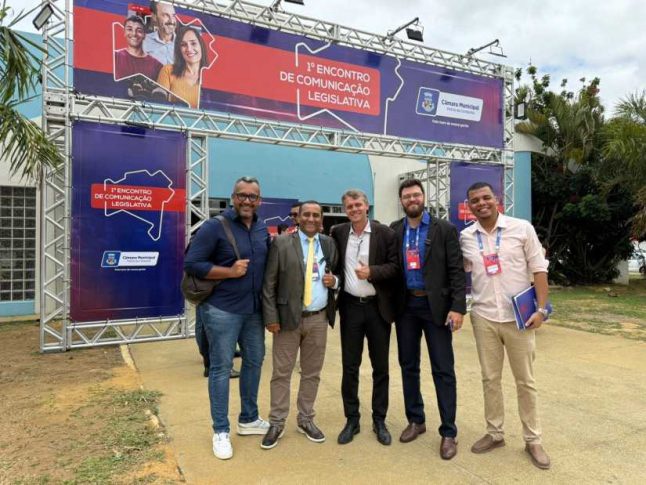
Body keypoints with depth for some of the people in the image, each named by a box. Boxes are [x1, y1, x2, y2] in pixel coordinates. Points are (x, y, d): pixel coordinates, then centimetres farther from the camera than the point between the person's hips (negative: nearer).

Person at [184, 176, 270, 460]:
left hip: (254, 309, 7)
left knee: (254, 361, 15)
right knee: (221, 368, 3)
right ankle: (221, 431, 19)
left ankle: (248, 419, 34)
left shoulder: (262, 229, 7)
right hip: (222, 309, -6)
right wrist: (229, 272, -20)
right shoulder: (214, 227, -11)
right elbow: (191, 264, -13)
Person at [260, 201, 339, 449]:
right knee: (281, 373, 5)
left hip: (319, 319, 3)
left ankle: (306, 419, 28)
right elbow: (269, 284, -5)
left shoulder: (329, 244, 8)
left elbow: (337, 276, 19)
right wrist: (271, 317, -10)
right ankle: (276, 423, 20)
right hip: (288, 317, -3)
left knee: (312, 373, 13)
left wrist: (334, 281, -6)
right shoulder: (282, 243, -4)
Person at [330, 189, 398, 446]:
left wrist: (372, 272, -19)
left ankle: (379, 420, 25)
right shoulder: (337, 233, 4)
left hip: (378, 307, -2)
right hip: (350, 307, 2)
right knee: (349, 367, 9)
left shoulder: (385, 233, -4)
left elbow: (395, 267, -6)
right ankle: (351, 419, 23)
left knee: (380, 367, 9)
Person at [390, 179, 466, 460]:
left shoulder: (445, 229, -4)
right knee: (408, 366, 13)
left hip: (435, 305, -3)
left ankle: (448, 432, 14)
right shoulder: (394, 231, 5)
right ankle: (415, 420, 29)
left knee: (443, 370, 1)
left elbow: (457, 271, -7)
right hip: (406, 306, 4)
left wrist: (457, 307, -15)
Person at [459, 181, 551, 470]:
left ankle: (532, 440, 25)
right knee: (490, 378, 12)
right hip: (483, 317, 2)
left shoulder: (522, 228, -5)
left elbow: (538, 269, -4)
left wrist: (542, 308, -10)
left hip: (518, 316, -2)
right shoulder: (466, 237, 2)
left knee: (525, 381, 9)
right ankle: (495, 433, 28)